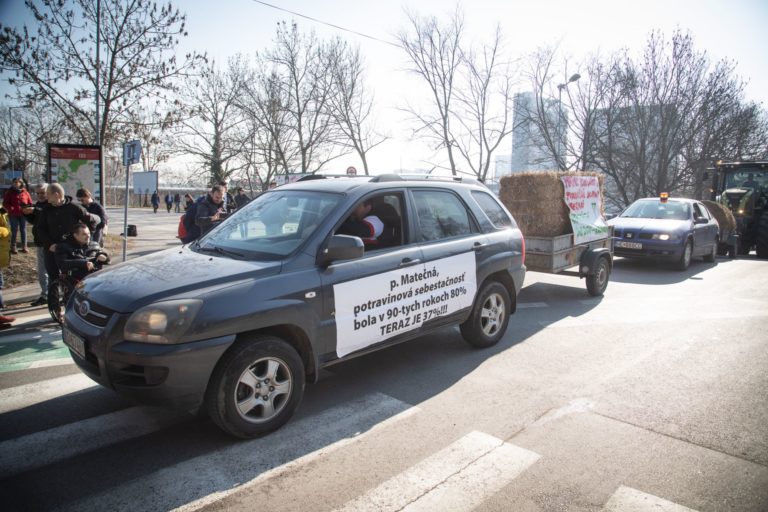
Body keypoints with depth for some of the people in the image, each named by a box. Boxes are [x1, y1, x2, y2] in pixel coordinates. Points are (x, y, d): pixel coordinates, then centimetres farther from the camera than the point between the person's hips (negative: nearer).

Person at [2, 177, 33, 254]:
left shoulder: (25, 193, 6)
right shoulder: (10, 192, 2)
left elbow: (30, 203, 9)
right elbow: (5, 204, -2)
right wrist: (11, 209, -19)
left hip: (23, 214, 2)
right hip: (13, 215, -2)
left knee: (23, 230, 8)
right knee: (14, 230, 0)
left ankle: (24, 247, 14)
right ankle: (13, 247, 7)